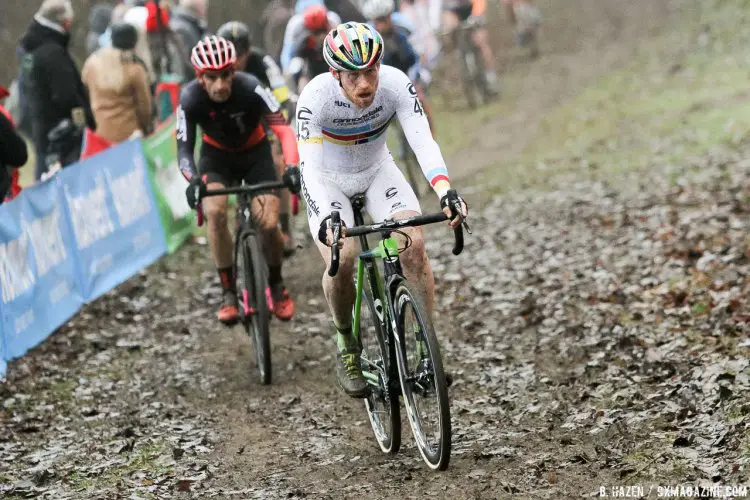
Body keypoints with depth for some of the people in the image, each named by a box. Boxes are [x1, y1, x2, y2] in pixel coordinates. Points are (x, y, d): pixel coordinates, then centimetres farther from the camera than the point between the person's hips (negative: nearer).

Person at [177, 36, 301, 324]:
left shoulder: (250, 88, -32)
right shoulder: (191, 98, -27)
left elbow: (283, 129, -36)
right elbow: (184, 149, -25)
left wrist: (293, 167, -52)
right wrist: (193, 180, -45)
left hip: (255, 152, -1)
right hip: (216, 155, 1)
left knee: (268, 224, -16)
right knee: (214, 210, -27)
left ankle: (276, 285, 15)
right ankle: (228, 292, -13)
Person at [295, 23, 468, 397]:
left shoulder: (396, 85, -27)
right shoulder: (315, 97, -32)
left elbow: (423, 142, -33)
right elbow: (309, 166, -37)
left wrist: (445, 192, -51)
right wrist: (326, 219, -55)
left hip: (378, 171, 2)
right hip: (328, 179, -2)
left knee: (414, 246, -21)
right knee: (342, 260, -25)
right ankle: (346, 344, 3)